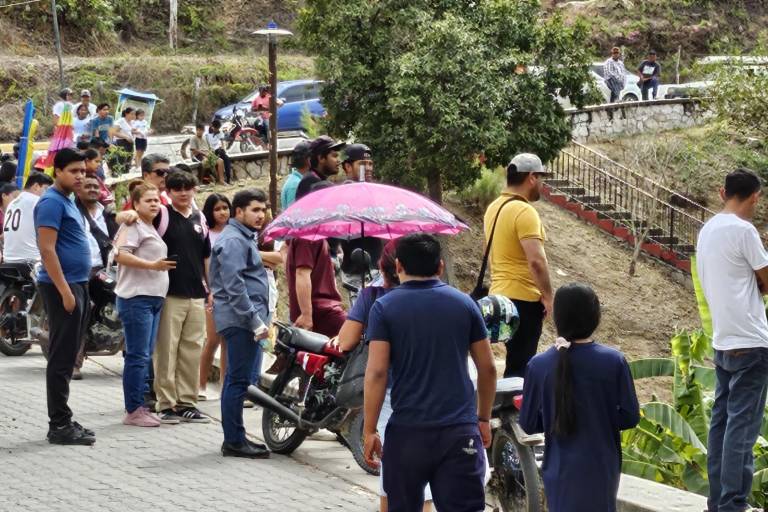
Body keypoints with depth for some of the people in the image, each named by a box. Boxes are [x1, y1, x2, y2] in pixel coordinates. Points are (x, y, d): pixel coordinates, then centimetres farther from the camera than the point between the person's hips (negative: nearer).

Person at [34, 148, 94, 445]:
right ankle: (59, 425, -5)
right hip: (62, 287, -10)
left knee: (67, 357, 12)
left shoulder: (68, 202, 18)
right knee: (62, 358, -7)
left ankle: (62, 420, 17)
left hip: (77, 286, 10)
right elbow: (47, 249, -19)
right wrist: (65, 292, -22)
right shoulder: (52, 202, -12)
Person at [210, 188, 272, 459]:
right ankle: (234, 441, -7)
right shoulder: (233, 241, -13)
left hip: (245, 321, 11)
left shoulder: (245, 238, 21)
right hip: (240, 319, -11)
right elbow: (234, 286, -21)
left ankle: (235, 438, 19)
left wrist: (259, 319, 25)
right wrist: (256, 321, -22)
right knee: (239, 380, -9)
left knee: (237, 380, 13)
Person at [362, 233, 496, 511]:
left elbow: (376, 373, -9)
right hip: (461, 431, 1)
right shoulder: (464, 304, 6)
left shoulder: (384, 308, -1)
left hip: (407, 430, -1)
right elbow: (488, 368, 9)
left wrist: (369, 430, -3)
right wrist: (483, 418, 20)